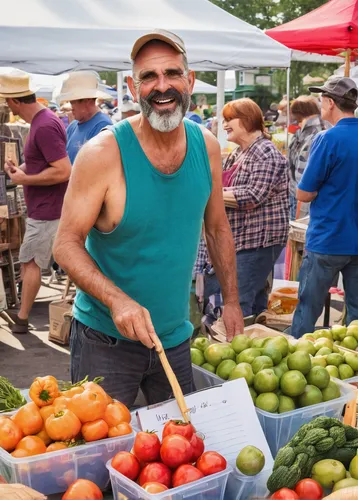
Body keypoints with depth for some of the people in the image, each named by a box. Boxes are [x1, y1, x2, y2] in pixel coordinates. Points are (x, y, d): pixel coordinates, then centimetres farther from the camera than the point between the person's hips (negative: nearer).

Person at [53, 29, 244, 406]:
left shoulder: (206, 146, -3)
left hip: (175, 336, 5)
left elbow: (217, 228, 10)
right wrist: (117, 300, -29)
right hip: (105, 340, -4)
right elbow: (66, 244, -15)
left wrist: (232, 301, 10)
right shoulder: (103, 153, -18)